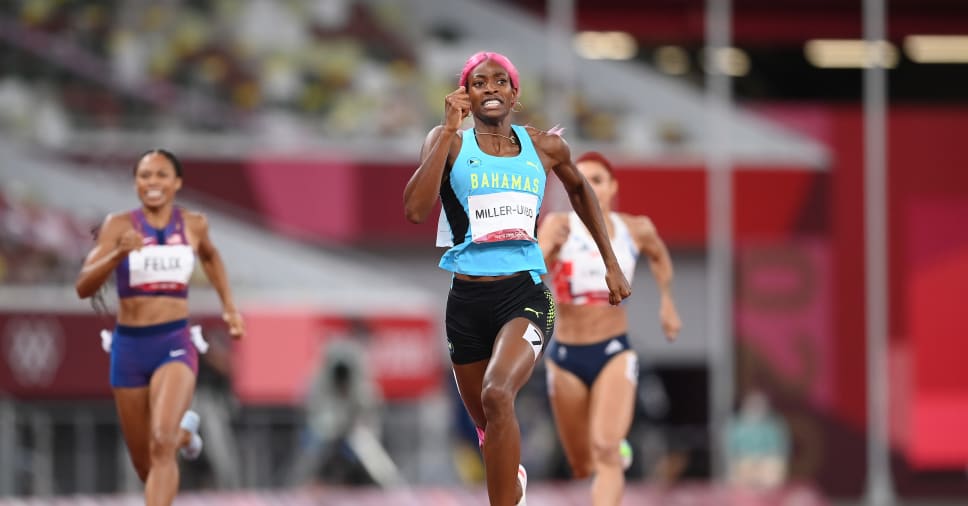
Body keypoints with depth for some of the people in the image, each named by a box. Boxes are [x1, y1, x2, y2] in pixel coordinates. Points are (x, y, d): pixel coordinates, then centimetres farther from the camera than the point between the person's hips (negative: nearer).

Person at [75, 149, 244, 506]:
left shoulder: (194, 225, 3)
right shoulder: (119, 225, -4)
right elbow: (84, 288, -14)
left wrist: (229, 306, 21)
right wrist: (119, 254, -29)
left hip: (175, 346, -1)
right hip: (129, 346, 1)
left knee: (161, 443, -26)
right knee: (146, 468, 15)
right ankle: (184, 431, 50)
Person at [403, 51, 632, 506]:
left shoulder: (545, 147, 5)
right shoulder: (449, 142, 0)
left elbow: (579, 189, 27)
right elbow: (415, 209, -18)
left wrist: (611, 262, 25)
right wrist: (449, 129, -16)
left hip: (525, 294, -1)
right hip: (468, 298, 2)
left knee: (497, 394, -30)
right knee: (487, 427, 16)